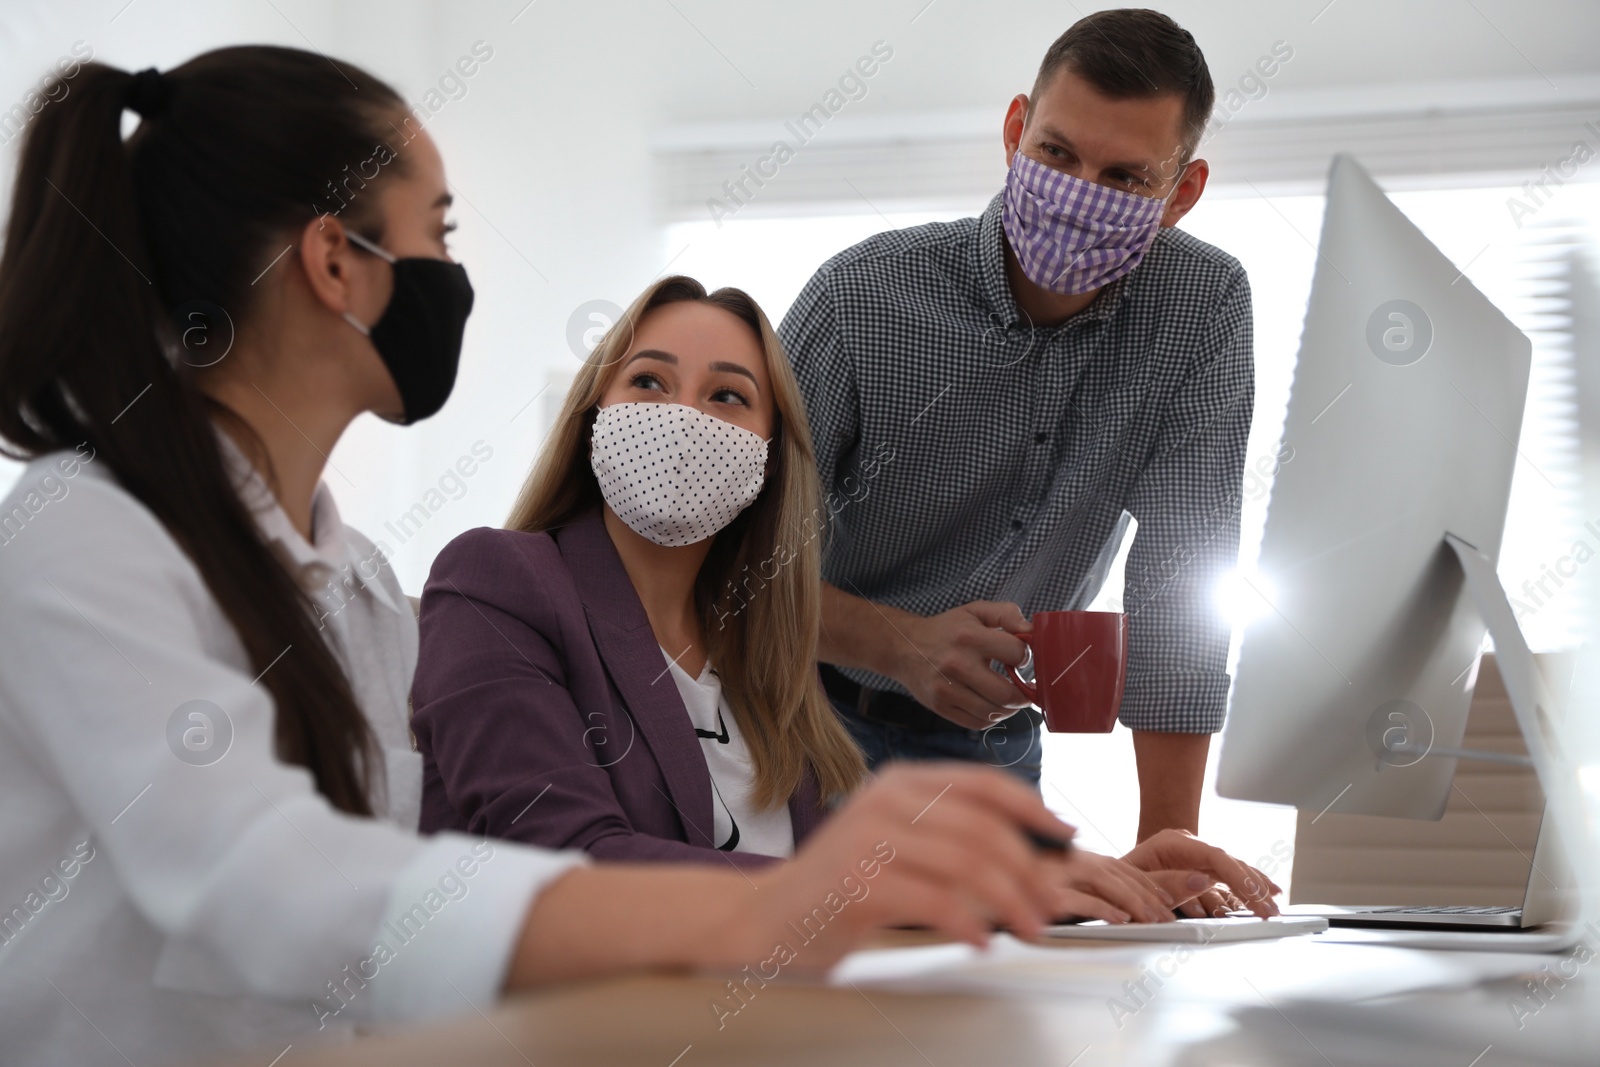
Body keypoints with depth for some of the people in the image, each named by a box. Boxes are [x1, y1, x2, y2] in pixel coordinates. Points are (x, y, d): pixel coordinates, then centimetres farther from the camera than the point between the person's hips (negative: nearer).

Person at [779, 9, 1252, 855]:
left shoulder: (1204, 305, -10)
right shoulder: (862, 299, -16)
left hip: (995, 746, 3)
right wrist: (902, 646, -30)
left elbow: (1182, 576, -15)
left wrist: (1166, 844, -21)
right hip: (818, 720, -2)